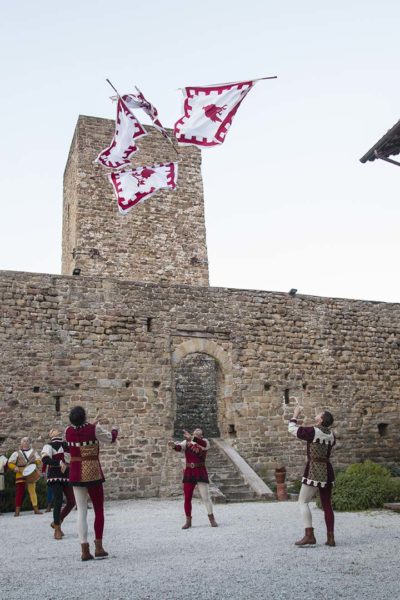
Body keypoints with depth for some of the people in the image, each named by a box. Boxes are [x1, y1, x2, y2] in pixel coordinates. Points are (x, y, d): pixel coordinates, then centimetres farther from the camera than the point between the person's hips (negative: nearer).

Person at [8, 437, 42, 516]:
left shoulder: (33, 452, 14)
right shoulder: (17, 453, 8)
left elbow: (39, 460, 7)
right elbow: (10, 463, 4)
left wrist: (35, 462, -15)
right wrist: (15, 467, -15)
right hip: (20, 475, -1)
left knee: (32, 491, 0)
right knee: (19, 492, -5)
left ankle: (36, 509, 4)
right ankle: (17, 510, -2)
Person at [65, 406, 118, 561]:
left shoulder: (68, 432, -2)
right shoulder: (94, 429, -12)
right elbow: (111, 438, 4)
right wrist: (115, 430, 25)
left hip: (76, 474, 3)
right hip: (93, 473, -3)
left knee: (81, 512, 7)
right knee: (99, 510, 10)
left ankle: (85, 550, 4)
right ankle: (98, 548, 9)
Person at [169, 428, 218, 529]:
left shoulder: (204, 442, -1)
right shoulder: (186, 442, 6)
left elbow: (203, 444, -26)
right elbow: (179, 447, -13)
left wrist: (192, 438, -45)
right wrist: (173, 445, -39)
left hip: (200, 472, -2)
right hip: (188, 472, 2)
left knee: (205, 497, 0)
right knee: (187, 498, 6)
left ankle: (212, 519, 14)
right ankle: (188, 521, 17)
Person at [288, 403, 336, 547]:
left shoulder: (313, 431, -12)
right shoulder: (331, 435, 8)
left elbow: (292, 429, -3)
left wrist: (295, 414, 9)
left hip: (314, 470, -7)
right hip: (327, 471, 7)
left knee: (303, 501, 1)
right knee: (327, 505, 11)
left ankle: (309, 535, -6)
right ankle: (330, 538, 11)